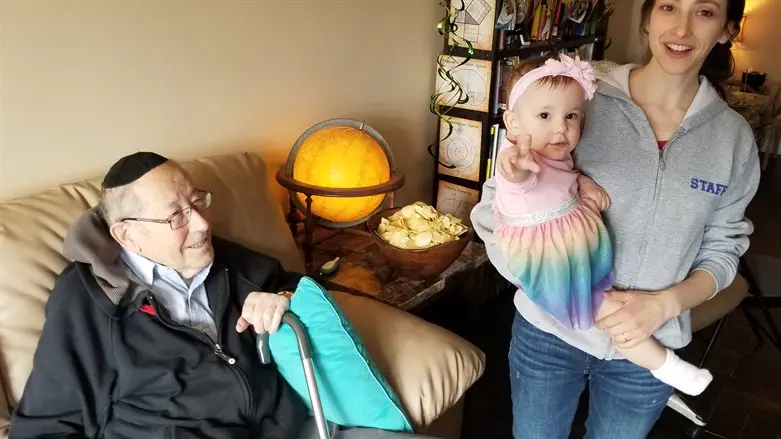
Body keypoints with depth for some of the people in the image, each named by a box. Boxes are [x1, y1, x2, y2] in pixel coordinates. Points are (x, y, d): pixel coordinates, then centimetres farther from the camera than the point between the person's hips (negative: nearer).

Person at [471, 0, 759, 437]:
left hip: (647, 349, 3)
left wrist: (665, 304, -15)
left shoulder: (734, 136, -3)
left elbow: (723, 250, 2)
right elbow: (491, 207, -10)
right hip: (549, 332, -2)